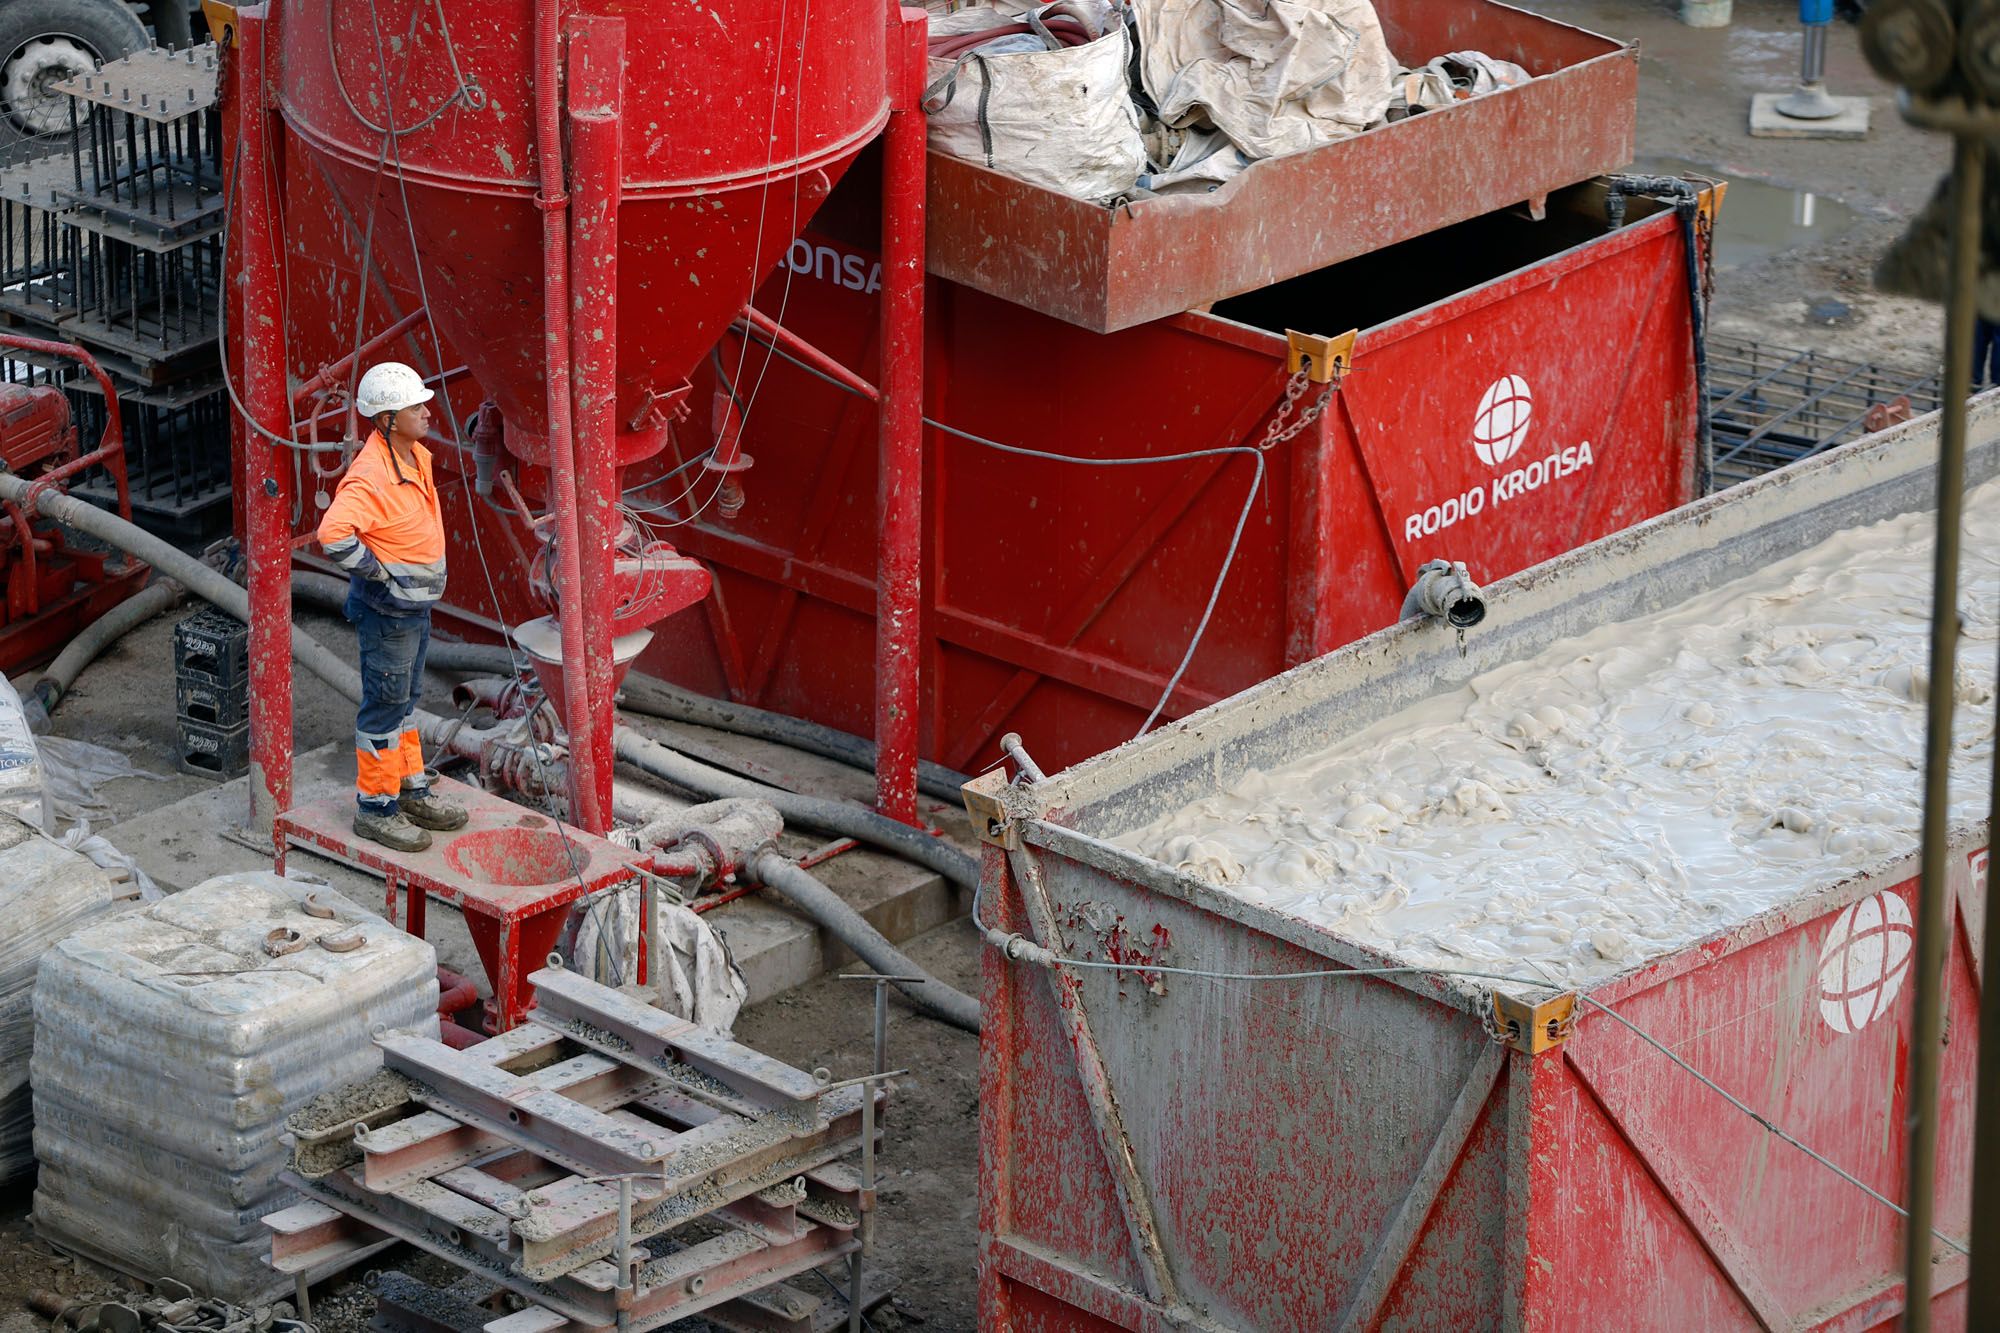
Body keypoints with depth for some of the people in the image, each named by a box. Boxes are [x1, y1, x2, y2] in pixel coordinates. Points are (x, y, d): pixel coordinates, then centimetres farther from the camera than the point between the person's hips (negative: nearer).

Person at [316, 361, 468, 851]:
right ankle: (375, 807, 9)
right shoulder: (371, 476, -26)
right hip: (387, 609, -9)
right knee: (385, 706, 0)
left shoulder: (416, 457, 5)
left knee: (406, 700, 20)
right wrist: (378, 571, -26)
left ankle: (411, 790, 33)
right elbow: (333, 534, -39)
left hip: (416, 605, 9)